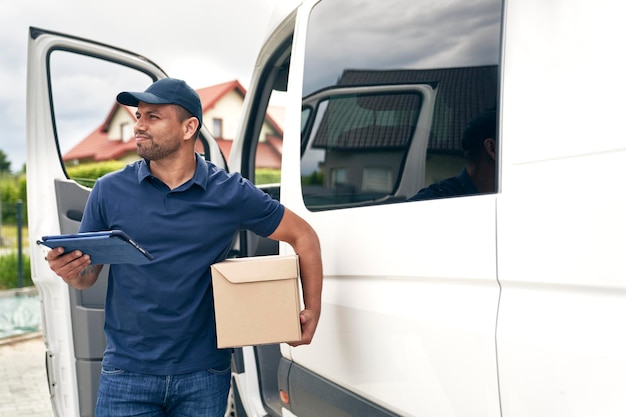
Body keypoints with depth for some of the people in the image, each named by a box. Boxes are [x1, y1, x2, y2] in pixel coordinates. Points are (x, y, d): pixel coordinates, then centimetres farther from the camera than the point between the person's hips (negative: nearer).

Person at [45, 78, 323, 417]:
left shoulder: (230, 193, -2)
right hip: (127, 373, 1)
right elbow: (88, 276, 6)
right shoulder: (109, 191, 0)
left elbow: (303, 235, 6)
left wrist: (312, 310, -1)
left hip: (204, 376, 0)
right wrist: (69, 271, -17)